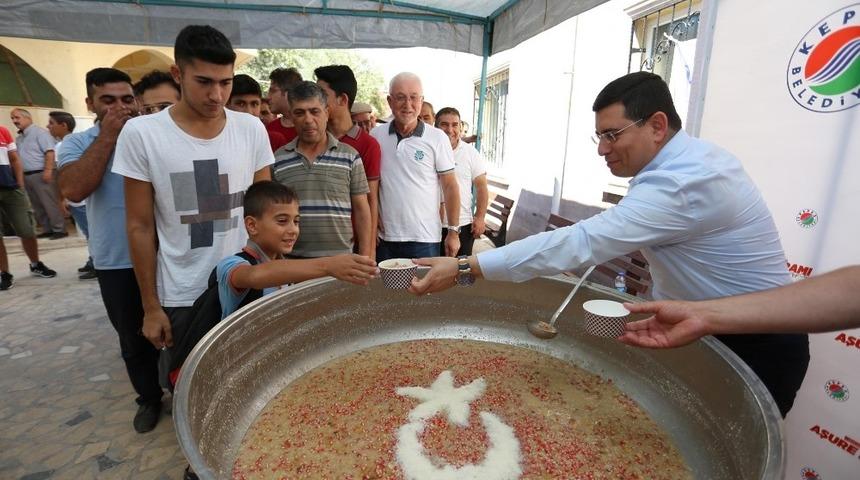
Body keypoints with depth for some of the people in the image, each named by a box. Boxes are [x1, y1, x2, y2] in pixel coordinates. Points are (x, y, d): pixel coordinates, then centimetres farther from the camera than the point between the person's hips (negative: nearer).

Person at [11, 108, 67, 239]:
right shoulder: (19, 138, 20)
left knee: (50, 203, -8)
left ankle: (59, 230, -4)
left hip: (40, 174, -9)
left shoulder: (39, 132, -6)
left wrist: (48, 170, -24)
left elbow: (50, 151, -17)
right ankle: (47, 229, 15)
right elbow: (17, 156, 23)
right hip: (26, 176, 9)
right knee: (38, 205, 10)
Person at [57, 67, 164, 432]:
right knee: (134, 339, 15)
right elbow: (74, 190, -20)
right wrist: (108, 135, -17)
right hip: (117, 263, 1)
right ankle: (149, 398, 37)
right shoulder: (77, 144, 0)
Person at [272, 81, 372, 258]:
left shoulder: (350, 156, 3)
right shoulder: (278, 159, 6)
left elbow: (361, 210, 2)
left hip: (341, 257, -1)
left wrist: (365, 257, -2)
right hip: (291, 259, 1)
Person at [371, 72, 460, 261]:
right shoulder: (376, 135, 3)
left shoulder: (437, 138, -4)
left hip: (424, 239, -2)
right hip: (383, 237, 3)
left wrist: (453, 231, -4)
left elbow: (450, 186, -2)